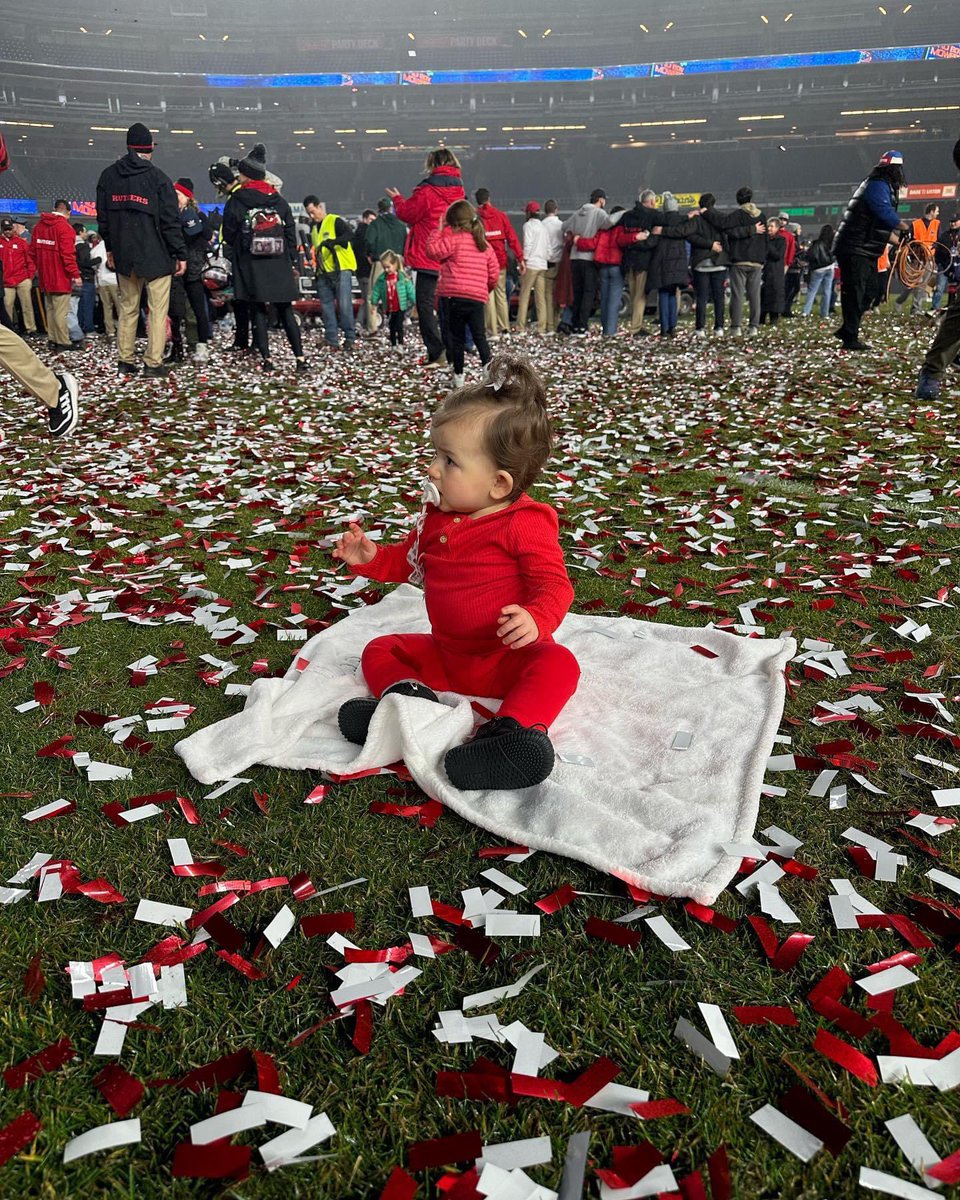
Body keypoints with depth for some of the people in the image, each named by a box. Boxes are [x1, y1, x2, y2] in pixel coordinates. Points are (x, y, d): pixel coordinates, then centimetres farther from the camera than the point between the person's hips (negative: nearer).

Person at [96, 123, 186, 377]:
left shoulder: (108, 176, 8)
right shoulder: (158, 178, -8)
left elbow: (102, 217, 13)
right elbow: (171, 221, -9)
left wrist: (110, 248, 22)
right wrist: (180, 254, -3)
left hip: (123, 255, 5)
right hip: (156, 255, -5)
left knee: (128, 308, 13)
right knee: (157, 309, 0)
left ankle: (125, 360, 14)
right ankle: (153, 362, -4)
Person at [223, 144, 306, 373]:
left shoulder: (236, 201, -3)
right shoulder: (279, 201, 5)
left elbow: (228, 235, 2)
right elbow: (291, 234, 6)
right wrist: (291, 262, 12)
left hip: (250, 267, -2)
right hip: (279, 266, 2)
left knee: (258, 312, 4)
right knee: (285, 312, 7)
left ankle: (266, 359, 0)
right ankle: (300, 357, 2)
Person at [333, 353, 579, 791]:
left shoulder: (525, 525, -17)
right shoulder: (438, 516, 4)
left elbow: (554, 584, -19)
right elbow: (408, 559, 19)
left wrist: (536, 620, -40)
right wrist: (371, 558, 0)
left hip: (507, 656, -7)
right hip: (445, 653, 7)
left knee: (558, 664, -35)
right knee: (379, 650, 3)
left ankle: (510, 728, -56)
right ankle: (406, 696, -27)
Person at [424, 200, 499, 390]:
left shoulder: (454, 238, -4)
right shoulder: (484, 243, 15)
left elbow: (433, 250, -6)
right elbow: (494, 273, 17)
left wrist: (439, 230, 4)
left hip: (453, 296, -4)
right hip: (478, 298, 4)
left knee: (457, 338, 5)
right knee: (479, 336, 11)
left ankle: (458, 376, 8)